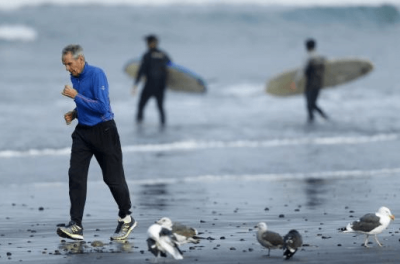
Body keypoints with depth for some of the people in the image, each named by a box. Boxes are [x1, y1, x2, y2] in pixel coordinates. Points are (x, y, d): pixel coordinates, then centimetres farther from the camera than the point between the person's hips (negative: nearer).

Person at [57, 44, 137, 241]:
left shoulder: (96, 75, -17)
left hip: (103, 131, -7)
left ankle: (126, 219, 23)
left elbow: (102, 107, -24)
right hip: (83, 131, 7)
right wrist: (74, 114, 4)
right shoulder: (74, 77, 8)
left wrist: (76, 96, -23)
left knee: (113, 177, 3)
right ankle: (76, 226, -9)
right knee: (76, 175, -6)